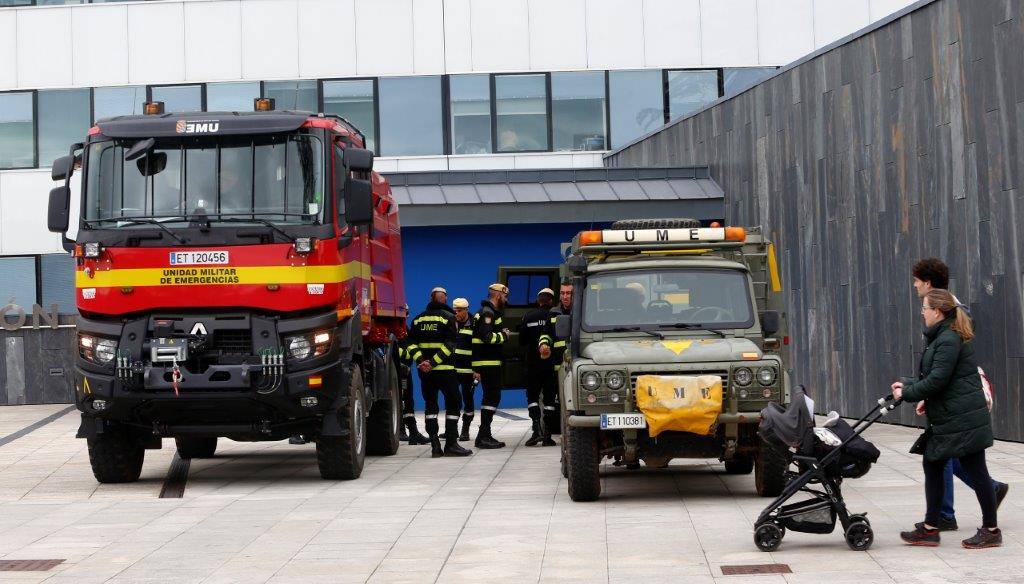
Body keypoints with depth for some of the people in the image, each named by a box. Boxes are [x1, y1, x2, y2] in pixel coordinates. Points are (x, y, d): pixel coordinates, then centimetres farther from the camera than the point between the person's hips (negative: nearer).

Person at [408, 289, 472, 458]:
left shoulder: (418, 319, 10)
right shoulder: (448, 317, -3)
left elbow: (413, 343, 1)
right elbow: (449, 345, -13)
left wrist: (420, 361, -9)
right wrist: (433, 362, -16)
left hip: (425, 370, 4)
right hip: (445, 369, -4)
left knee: (430, 404, 10)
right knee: (452, 403, 3)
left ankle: (435, 445, 4)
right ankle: (451, 444, -3)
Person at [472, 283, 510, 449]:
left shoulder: (488, 312, 22)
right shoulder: (487, 313, -12)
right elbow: (487, 336, -24)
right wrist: (503, 335, -8)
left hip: (488, 362, 11)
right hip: (489, 362, -11)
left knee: (490, 397, 14)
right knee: (493, 397, -11)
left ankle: (484, 435, 18)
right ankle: (484, 436, -13)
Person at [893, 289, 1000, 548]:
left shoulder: (949, 340, -17)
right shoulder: (943, 337, 15)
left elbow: (937, 380, -21)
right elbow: (935, 378, 21)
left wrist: (907, 393, -11)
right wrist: (908, 387, 12)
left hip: (963, 420, -11)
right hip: (949, 420, 11)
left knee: (975, 471, -2)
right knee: (932, 466, 12)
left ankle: (991, 530, 7)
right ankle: (930, 528, 17)